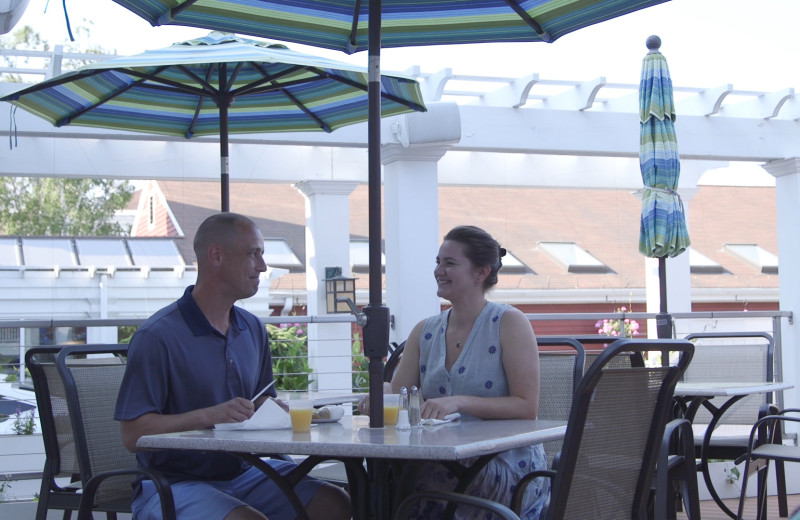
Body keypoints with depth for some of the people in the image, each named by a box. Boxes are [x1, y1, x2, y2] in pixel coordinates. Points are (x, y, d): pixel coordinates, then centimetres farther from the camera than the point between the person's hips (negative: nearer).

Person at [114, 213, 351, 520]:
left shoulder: (253, 329, 12)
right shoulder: (157, 337, -13)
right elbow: (132, 434, -17)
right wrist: (208, 416, -27)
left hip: (242, 472, 7)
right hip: (176, 484, -7)